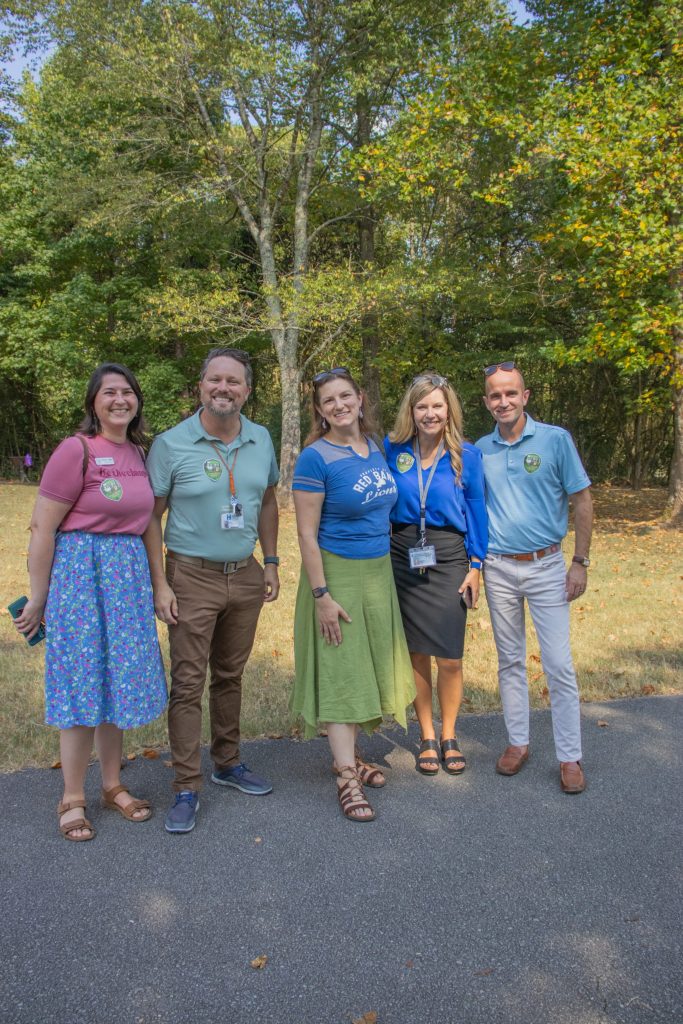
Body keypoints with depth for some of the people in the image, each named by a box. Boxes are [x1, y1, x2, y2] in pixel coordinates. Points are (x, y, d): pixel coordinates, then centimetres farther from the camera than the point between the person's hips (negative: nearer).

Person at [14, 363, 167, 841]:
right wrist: (37, 599, -8)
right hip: (80, 573, -6)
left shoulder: (138, 453, 7)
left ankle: (113, 786, 29)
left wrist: (153, 583, 14)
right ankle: (73, 799, 19)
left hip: (129, 576, 6)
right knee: (83, 686, 2)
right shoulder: (76, 450, -13)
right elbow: (42, 528, -11)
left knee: (119, 681, 13)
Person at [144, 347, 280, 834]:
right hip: (192, 577, -4)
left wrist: (271, 563, 10)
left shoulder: (261, 440, 4)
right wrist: (160, 585, -13)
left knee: (231, 676, 16)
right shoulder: (171, 444, -9)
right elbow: (151, 517, -7)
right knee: (188, 684, 0)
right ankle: (187, 788, 10)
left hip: (245, 576, 4)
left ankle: (228, 762, 32)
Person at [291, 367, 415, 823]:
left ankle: (348, 754, 30)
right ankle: (347, 778, 7)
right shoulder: (316, 458, -15)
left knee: (365, 666, 14)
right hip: (338, 574, -7)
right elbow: (306, 534, -16)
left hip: (379, 572, 7)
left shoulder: (376, 448, 5)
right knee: (341, 671, -1)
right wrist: (321, 595, -18)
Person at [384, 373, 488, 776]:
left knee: (450, 657, 1)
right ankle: (427, 737, 25)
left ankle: (449, 737, 23)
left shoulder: (467, 455, -2)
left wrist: (475, 567, -2)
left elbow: (477, 512, 2)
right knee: (416, 652, 9)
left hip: (449, 559, -1)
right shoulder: (393, 451, 0)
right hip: (403, 557, 1)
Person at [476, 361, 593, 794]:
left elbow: (583, 501, -4)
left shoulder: (556, 439, -7)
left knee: (559, 663, -2)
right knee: (510, 659, 13)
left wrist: (581, 562, -6)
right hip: (498, 568, 3)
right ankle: (518, 742, 27)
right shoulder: (480, 449, 2)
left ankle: (570, 756, 12)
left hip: (546, 566, -3)